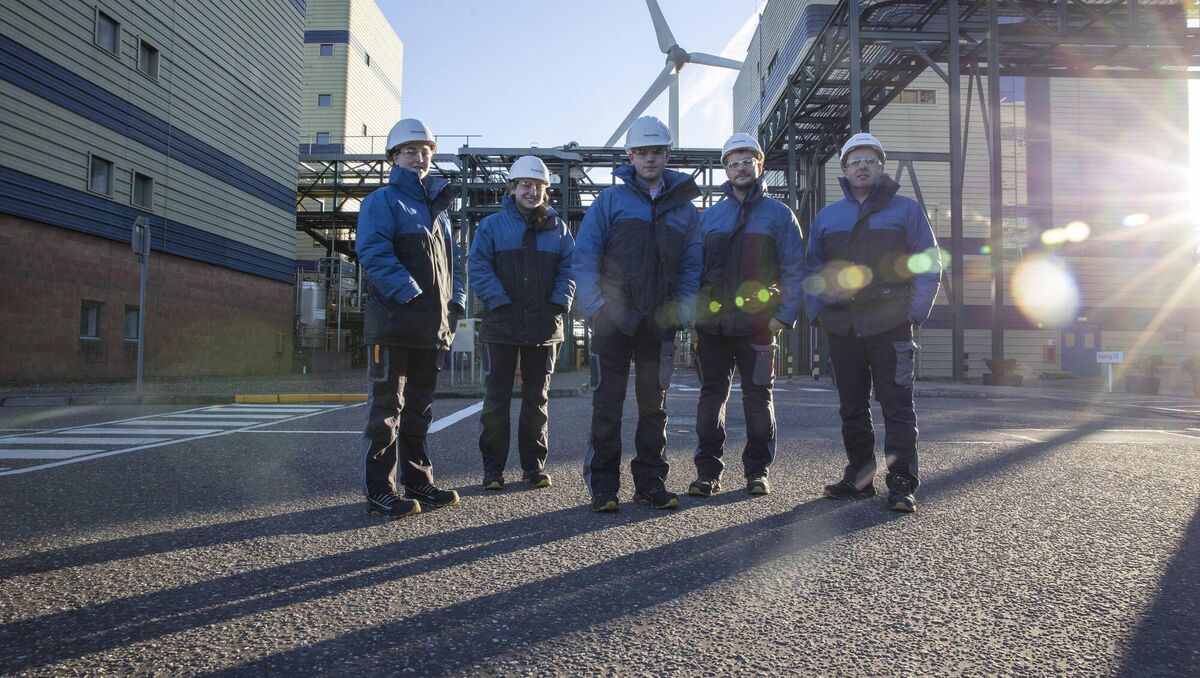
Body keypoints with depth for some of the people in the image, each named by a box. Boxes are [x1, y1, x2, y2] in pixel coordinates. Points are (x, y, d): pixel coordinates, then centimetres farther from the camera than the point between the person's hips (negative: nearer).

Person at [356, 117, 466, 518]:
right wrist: (410, 293, -23)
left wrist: (456, 301, 6)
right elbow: (373, 254, -15)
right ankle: (379, 492, 1)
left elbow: (452, 260, 22)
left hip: (432, 326, 7)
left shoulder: (438, 207, 21)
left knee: (419, 408, 14)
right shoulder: (383, 201, -1)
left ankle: (418, 482, 24)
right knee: (386, 406, -4)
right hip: (394, 323, -7)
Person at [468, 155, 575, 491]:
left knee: (537, 398, 10)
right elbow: (478, 266, -5)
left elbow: (569, 268, 7)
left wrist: (559, 303, -8)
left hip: (544, 328, 2)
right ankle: (493, 468, 10)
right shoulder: (492, 225, 4)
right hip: (501, 326, -2)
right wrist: (500, 303, -16)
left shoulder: (558, 228, 11)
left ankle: (534, 465, 20)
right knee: (496, 399, 2)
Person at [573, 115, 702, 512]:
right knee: (607, 403, -1)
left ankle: (651, 481, 18)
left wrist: (682, 311, -3)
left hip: (660, 322, 3)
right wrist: (595, 307, -11)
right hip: (614, 319, -2)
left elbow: (692, 266, 10)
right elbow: (585, 255, -1)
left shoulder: (684, 207, 12)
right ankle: (603, 486, 7)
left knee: (654, 403, 9)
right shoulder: (611, 200, 4)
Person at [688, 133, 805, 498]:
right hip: (712, 324, 3)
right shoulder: (709, 217, 15)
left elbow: (794, 270, 2)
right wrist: (691, 313, 4)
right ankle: (707, 471, 13)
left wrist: (786, 314, -9)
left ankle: (758, 471, 16)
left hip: (757, 323, -2)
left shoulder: (778, 214, 6)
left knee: (757, 396, 5)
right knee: (711, 396, 5)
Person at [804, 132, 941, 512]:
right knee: (852, 406, 9)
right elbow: (812, 270, 18)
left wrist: (915, 311, -6)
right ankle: (858, 477, 18)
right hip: (841, 328, 4)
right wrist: (818, 311, 5)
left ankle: (902, 483, -1)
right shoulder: (826, 218, 16)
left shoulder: (906, 210, 7)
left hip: (890, 326, -3)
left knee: (897, 404, -5)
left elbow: (929, 265, 4)